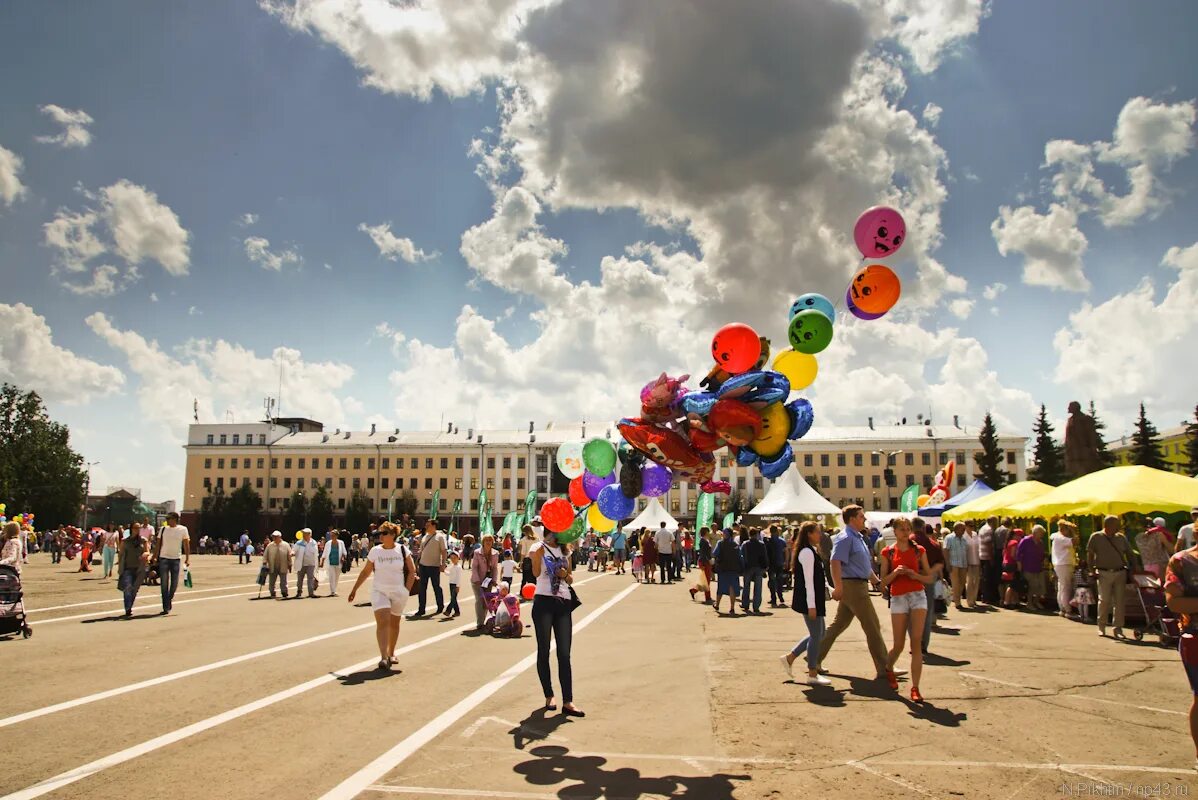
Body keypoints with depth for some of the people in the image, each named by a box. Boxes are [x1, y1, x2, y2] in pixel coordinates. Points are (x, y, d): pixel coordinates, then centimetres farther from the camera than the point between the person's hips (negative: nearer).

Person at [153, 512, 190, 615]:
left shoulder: (183, 529, 0)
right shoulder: (163, 529, 4)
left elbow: (186, 544, 2)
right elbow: (158, 544, 8)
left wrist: (187, 558, -3)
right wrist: (155, 557, 2)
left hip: (176, 559, -1)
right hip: (163, 558, 1)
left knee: (174, 583, 6)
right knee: (164, 584, -3)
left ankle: (169, 598, 33)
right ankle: (166, 607, 0)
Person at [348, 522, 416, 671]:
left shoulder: (402, 550, -2)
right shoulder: (375, 551, 0)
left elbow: (412, 571, 3)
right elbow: (366, 572, 8)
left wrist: (407, 590, -4)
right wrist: (354, 590, 8)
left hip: (399, 593, 1)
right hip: (379, 591, 0)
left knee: (394, 623, 12)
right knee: (383, 622, -16)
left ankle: (391, 653, 31)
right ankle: (384, 657, -20)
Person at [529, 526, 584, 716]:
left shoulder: (565, 551, 15)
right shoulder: (539, 548, -1)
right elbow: (536, 573, -18)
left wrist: (565, 575, -2)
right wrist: (542, 547, -27)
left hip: (564, 603, 4)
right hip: (544, 602, -4)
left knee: (564, 654, 0)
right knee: (544, 651, 5)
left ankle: (568, 701, 0)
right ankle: (549, 696, 18)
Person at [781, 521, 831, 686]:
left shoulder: (812, 551, 15)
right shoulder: (807, 552, -17)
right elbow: (808, 581, -20)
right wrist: (811, 605, -22)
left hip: (815, 599, 10)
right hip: (809, 600, -10)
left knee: (819, 634, 15)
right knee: (816, 635, -2)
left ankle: (789, 658, 21)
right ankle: (812, 675, 9)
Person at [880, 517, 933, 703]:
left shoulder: (919, 550, 6)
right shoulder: (888, 552, 4)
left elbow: (930, 577, 9)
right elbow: (884, 581, 3)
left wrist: (916, 575, -10)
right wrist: (895, 572, -16)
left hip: (918, 596, 0)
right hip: (898, 598, 0)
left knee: (916, 642, -8)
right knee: (899, 645, 4)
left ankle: (915, 688, -4)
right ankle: (888, 669, 36)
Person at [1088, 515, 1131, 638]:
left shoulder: (1121, 538, 10)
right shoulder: (1096, 537, 1)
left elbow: (1129, 553, 14)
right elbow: (1090, 554, 1)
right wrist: (1092, 570, -6)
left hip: (1120, 573, 3)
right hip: (1104, 573, -3)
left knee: (1119, 601, 2)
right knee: (1104, 600, -1)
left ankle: (1118, 628, 9)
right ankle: (1101, 627, 11)